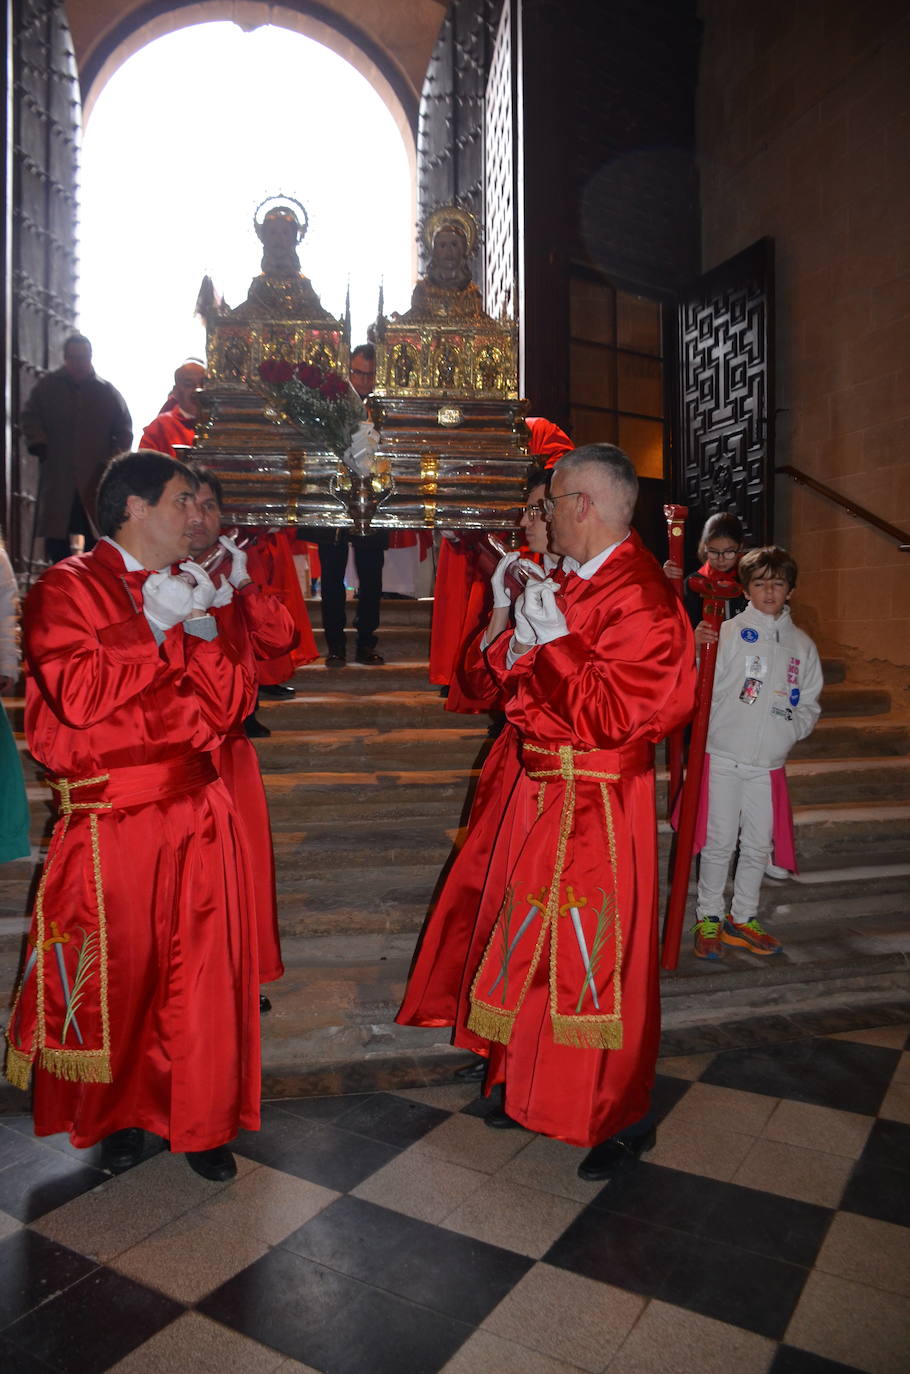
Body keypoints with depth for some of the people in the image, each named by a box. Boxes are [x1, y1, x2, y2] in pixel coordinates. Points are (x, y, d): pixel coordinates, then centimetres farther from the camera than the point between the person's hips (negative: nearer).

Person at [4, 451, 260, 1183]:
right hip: (109, 825, -4)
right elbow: (76, 695, -19)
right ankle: (116, 1116, 35)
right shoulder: (68, 588, -4)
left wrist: (203, 628, -9)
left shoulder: (187, 589, 13)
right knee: (114, 977, 10)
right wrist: (154, 624, -16)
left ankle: (203, 1121, 27)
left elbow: (228, 706, 5)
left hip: (197, 813, 5)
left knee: (204, 974, 8)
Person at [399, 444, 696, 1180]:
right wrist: (522, 634, -5)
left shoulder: (642, 602, -19)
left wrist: (554, 641, -22)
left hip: (593, 808, -9)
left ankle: (624, 1116, 26)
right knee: (528, 941, 19)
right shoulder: (570, 582, 9)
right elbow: (514, 678, 14)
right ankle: (526, 1078, 40)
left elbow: (614, 717, -25)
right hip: (534, 793, 9)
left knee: (589, 954, 3)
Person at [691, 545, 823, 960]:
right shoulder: (728, 633, -3)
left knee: (758, 846, 11)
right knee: (719, 843, 3)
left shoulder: (802, 645, 9)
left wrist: (790, 730, -4)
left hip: (769, 763, 4)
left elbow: (809, 704, 14)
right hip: (723, 758, -4)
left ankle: (741, 920, 27)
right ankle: (709, 919, 20)